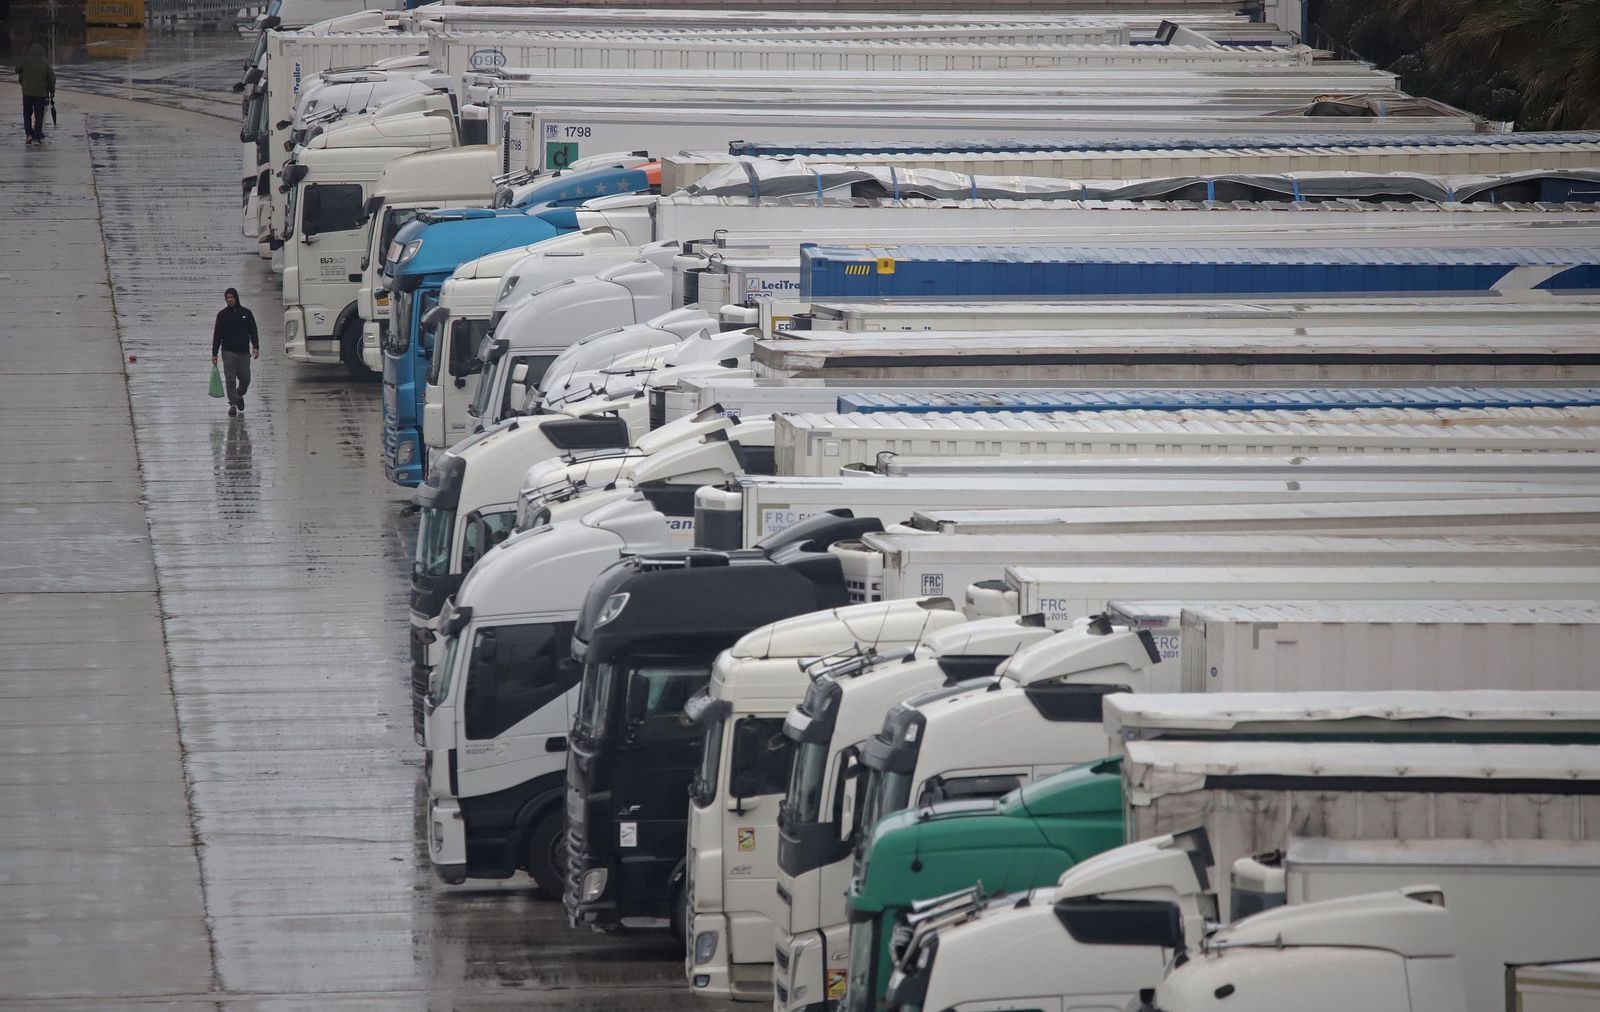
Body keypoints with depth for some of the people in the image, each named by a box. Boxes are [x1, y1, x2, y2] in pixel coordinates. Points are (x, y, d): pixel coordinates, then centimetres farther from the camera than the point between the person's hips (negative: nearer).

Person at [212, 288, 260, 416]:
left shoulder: (246, 313, 7)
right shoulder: (222, 315, 5)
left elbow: (253, 332, 6)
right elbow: (217, 335, 7)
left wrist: (255, 347, -10)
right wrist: (214, 354, 2)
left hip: (244, 352, 1)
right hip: (228, 352, -1)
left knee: (245, 379, 4)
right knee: (230, 380, -10)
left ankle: (239, 395, 32)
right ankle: (233, 404, -7)